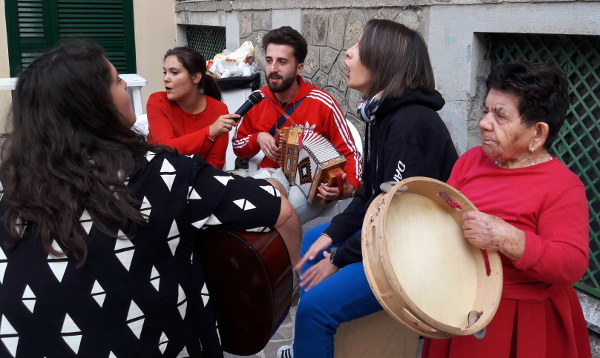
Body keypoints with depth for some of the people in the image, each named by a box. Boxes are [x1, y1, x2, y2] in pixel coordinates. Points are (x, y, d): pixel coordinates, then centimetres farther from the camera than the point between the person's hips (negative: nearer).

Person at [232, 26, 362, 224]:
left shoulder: (322, 104, -11)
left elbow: (350, 153, -7)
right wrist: (258, 138, -9)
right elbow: (238, 146, 14)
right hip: (272, 174, 2)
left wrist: (350, 187, -27)